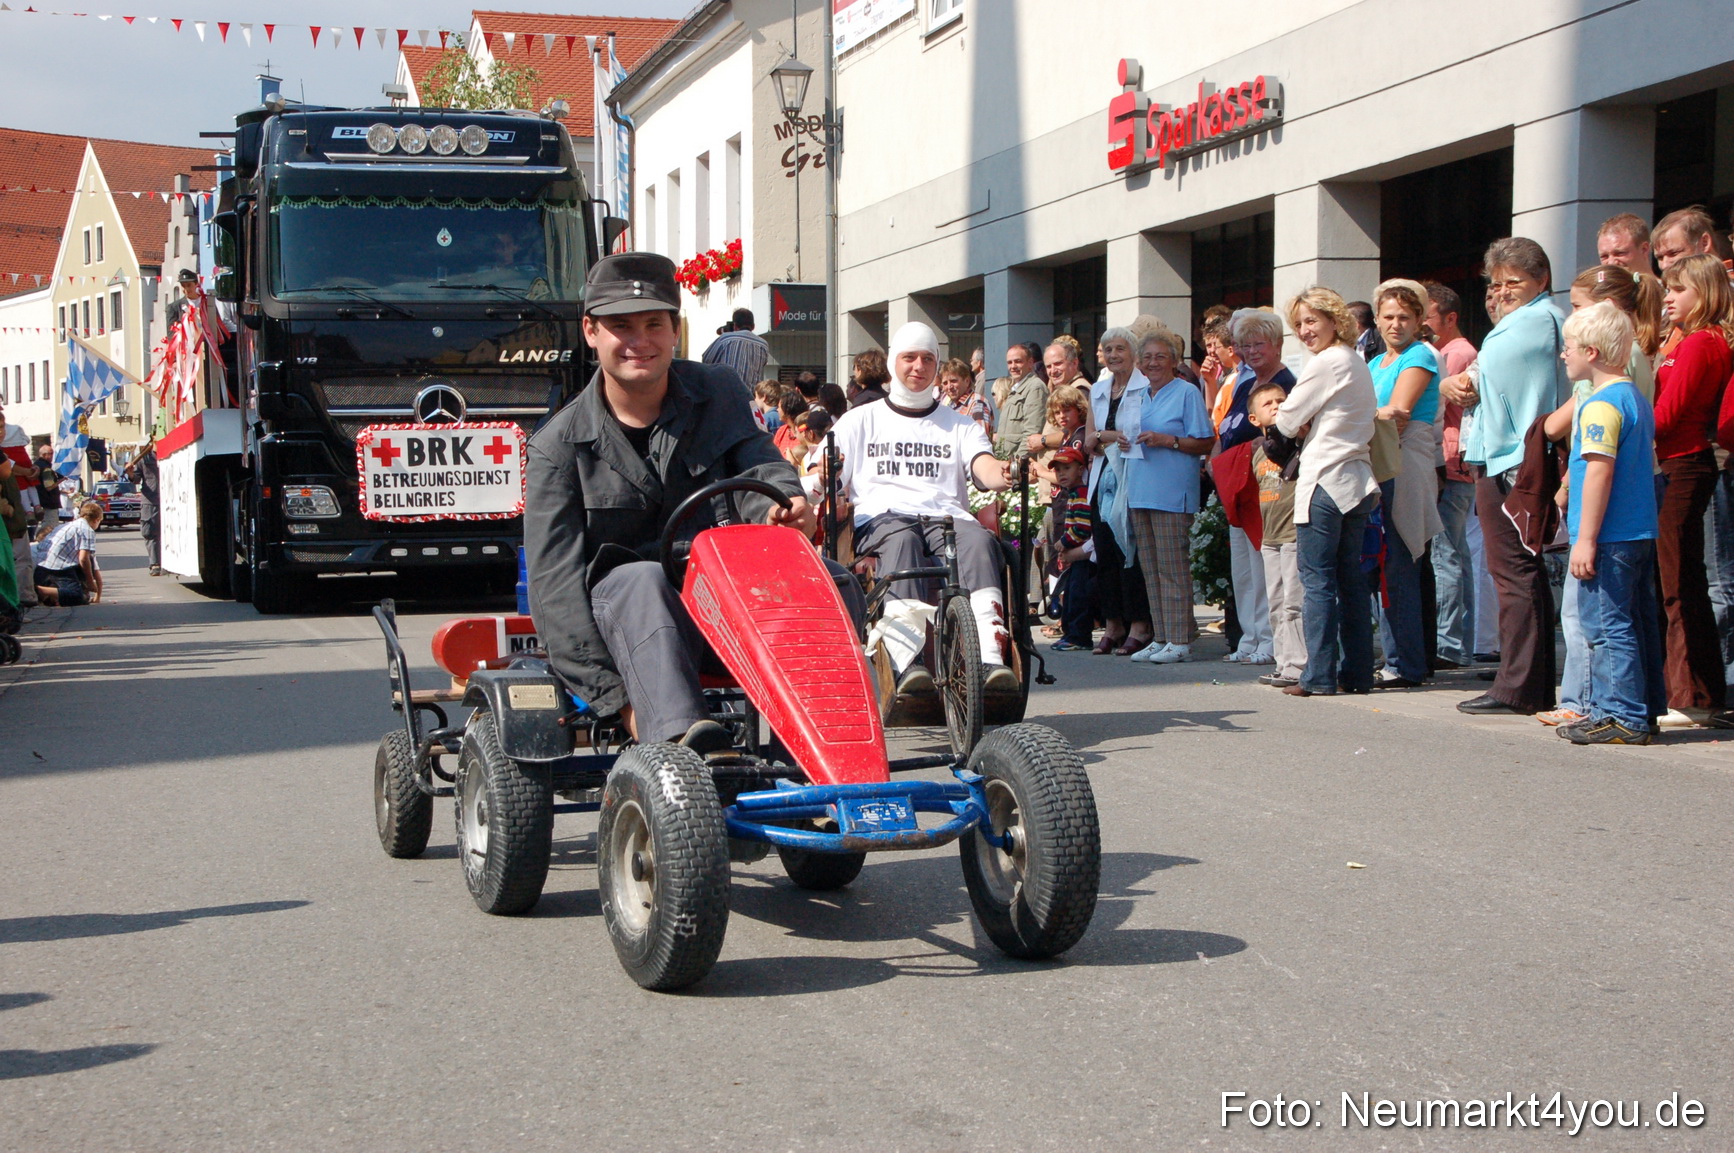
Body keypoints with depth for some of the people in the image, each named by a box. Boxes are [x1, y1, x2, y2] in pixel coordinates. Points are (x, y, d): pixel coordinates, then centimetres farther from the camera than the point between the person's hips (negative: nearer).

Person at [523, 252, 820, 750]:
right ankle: (680, 739, -62)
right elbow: (555, 581, -10)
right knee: (642, 582, -38)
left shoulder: (720, 394, 11)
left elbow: (760, 470, -4)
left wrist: (785, 504, -33)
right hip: (617, 604, -3)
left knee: (831, 583, -25)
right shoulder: (559, 444, -2)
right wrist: (615, 696, -24)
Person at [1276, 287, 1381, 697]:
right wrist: (1313, 425, 4)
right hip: (1357, 483, 9)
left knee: (1317, 580, -5)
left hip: (1325, 482, -9)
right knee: (1350, 579, 11)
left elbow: (1287, 421, -7)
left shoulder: (1326, 363, -11)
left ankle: (1319, 675, -5)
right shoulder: (1358, 364, 16)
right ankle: (1357, 672, 13)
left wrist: (1301, 426, 14)